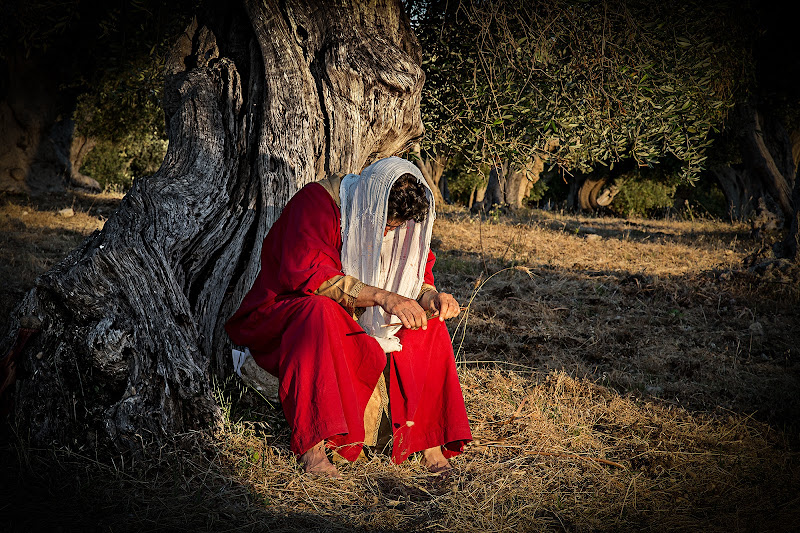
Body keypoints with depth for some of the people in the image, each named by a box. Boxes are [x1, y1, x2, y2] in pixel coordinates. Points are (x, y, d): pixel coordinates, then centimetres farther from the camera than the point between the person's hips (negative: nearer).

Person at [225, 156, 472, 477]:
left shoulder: (394, 216, -1)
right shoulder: (317, 202, -21)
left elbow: (414, 273, 5)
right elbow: (311, 276, -31)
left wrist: (432, 296, -19)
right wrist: (383, 297, -38)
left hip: (354, 320, 6)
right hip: (284, 313, -6)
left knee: (428, 323, -11)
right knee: (320, 311, -39)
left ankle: (430, 440, -13)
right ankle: (312, 447, -39)